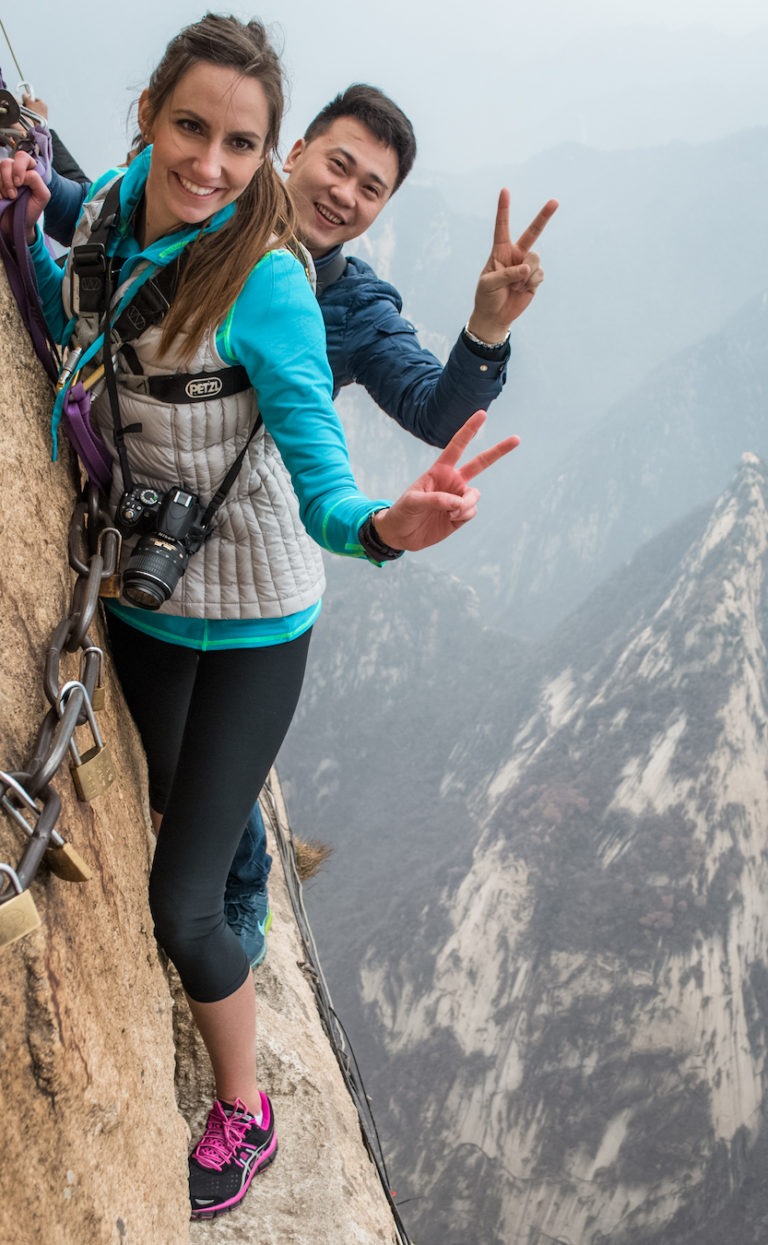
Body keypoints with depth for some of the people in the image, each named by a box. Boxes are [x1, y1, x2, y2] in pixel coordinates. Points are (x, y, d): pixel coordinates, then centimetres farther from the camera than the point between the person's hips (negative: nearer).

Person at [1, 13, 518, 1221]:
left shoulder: (264, 281, -25)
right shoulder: (109, 211, -7)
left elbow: (321, 477, -30)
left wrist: (387, 525, -51)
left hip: (249, 622, -6)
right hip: (138, 592, 6)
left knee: (182, 903, -2)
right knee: (143, 807, 26)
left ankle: (244, 1117, 27)